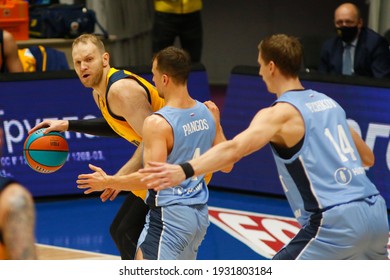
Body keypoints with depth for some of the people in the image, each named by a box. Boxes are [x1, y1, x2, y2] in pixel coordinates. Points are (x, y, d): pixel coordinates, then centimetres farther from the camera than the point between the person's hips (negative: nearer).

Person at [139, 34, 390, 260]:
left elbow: (236, 148, -25)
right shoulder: (329, 103, 17)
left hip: (335, 222, -7)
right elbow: (367, 158, 26)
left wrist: (185, 171, -38)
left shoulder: (279, 114, -6)